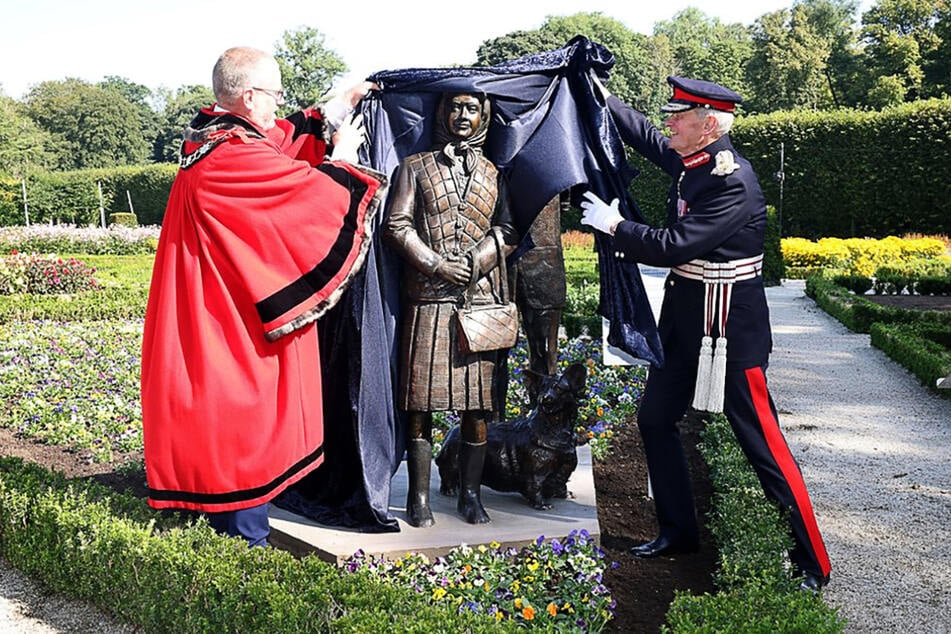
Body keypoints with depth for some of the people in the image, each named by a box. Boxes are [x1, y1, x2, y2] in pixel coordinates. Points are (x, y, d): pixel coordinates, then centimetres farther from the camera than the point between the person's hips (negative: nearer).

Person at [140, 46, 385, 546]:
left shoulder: (210, 140, 8)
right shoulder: (234, 158, -22)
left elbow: (282, 138, 22)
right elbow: (317, 190, -17)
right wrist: (341, 157, 2)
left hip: (216, 324, 10)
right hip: (241, 331, -10)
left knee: (219, 436, 18)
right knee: (247, 431, 1)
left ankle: (227, 535, 32)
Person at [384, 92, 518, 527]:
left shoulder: (494, 174, 17)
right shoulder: (415, 167, 10)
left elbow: (507, 231, 8)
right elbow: (397, 225, 1)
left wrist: (475, 262, -10)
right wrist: (438, 266, -10)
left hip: (481, 298, 2)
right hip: (428, 299, -2)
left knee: (478, 400, 3)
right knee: (421, 400, 0)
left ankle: (470, 494, 15)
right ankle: (419, 497, 10)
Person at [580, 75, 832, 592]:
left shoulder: (733, 182, -22)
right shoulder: (691, 160, 3)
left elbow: (675, 246, -25)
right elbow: (643, 135, 21)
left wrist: (615, 225, -13)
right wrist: (600, 95, 20)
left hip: (729, 326, -9)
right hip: (685, 315, 9)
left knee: (760, 438, -3)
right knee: (654, 418, 14)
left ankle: (811, 562, 11)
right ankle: (677, 532, 29)